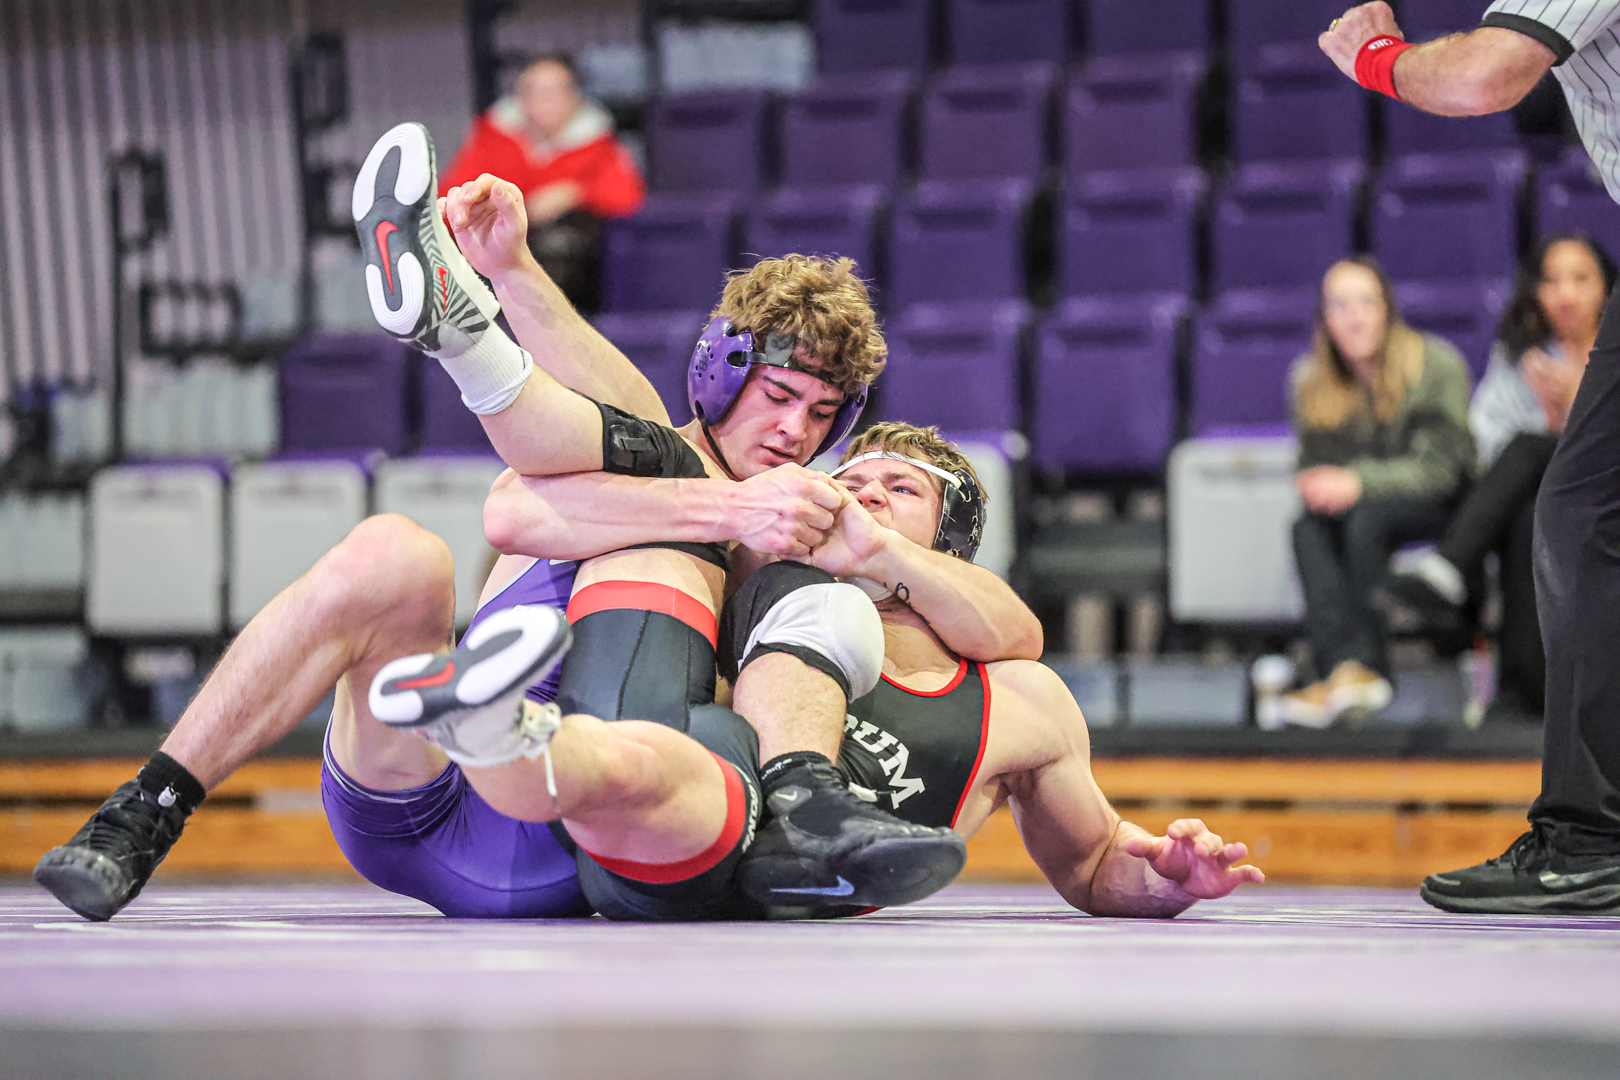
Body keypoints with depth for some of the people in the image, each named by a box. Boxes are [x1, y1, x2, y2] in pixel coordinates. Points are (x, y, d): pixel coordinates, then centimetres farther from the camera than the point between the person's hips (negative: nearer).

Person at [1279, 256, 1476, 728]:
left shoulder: (1437, 365, -10)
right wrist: (1319, 487, -19)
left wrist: (1358, 482, -28)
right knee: (1308, 527, -30)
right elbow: (1313, 464, 6)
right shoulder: (1309, 379, 3)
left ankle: (1363, 666, -35)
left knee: (1365, 517, -35)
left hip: (1435, 507, -4)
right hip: (1353, 506, 4)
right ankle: (1339, 667, -44)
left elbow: (1441, 468, -16)